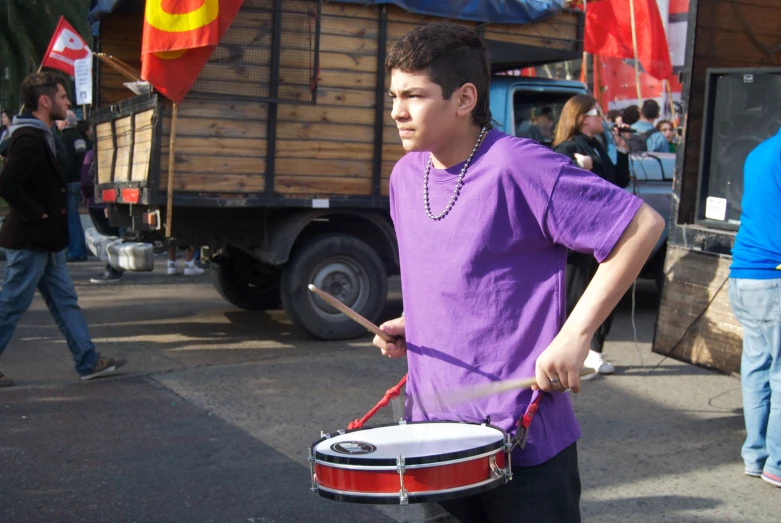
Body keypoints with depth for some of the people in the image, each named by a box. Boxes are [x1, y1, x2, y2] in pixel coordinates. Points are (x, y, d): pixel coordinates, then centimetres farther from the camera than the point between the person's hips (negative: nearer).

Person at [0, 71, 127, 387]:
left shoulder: (42, 136, 13)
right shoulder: (29, 139, -19)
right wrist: (38, 215, -20)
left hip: (45, 242, 10)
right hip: (28, 242, -10)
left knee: (65, 302, 12)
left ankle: (88, 361, 18)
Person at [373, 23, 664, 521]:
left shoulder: (517, 166, -18)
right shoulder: (406, 175, 5)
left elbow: (642, 225, -18)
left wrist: (575, 335, -19)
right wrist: (410, 326, 3)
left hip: (524, 439, -6)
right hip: (433, 425, 7)